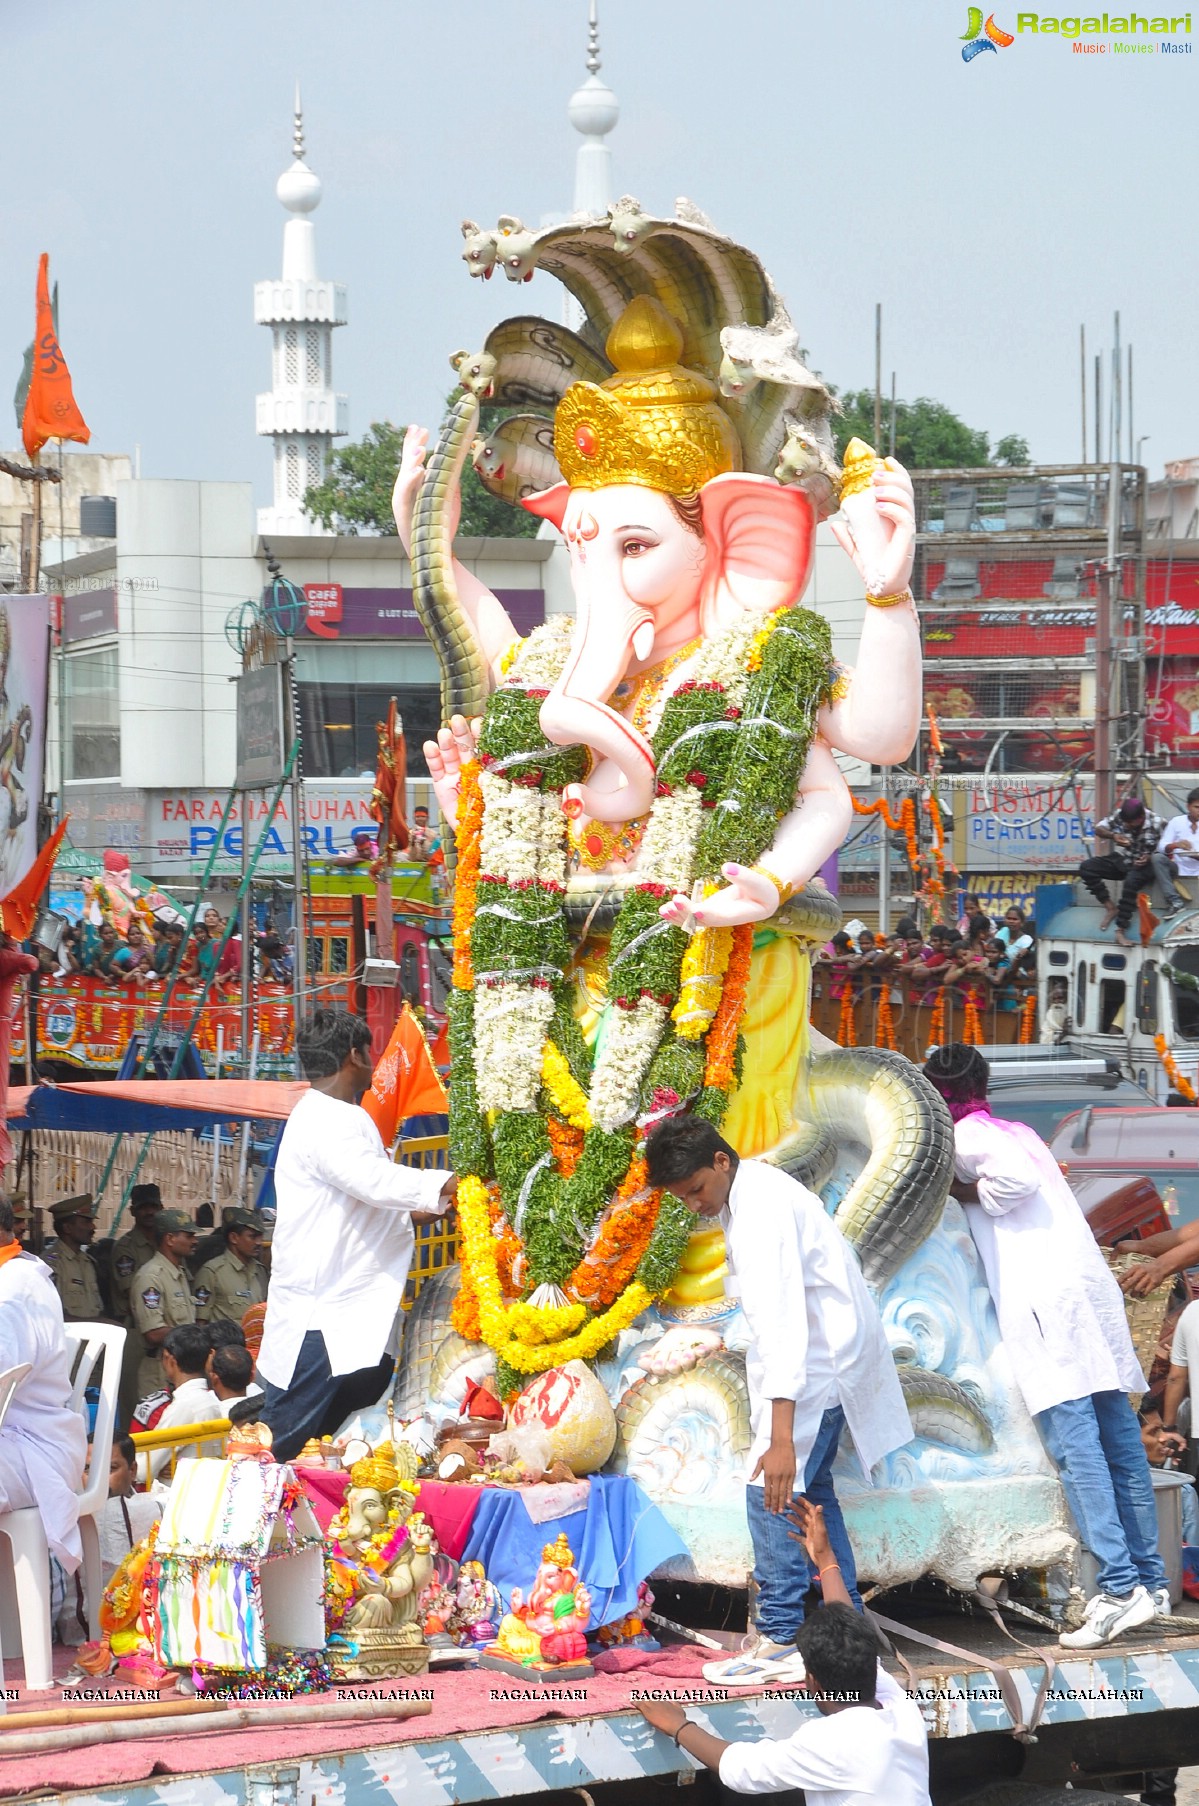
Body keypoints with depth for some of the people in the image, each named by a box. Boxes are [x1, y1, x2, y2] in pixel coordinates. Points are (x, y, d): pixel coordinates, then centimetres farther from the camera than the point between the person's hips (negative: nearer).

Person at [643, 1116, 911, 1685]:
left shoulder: (762, 1213, -28)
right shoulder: (748, 1191, 5)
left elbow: (783, 1325, -35)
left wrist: (781, 1439, -40)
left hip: (820, 1358, -11)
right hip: (825, 1354, 11)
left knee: (771, 1488, -13)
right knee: (808, 1487, 16)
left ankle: (780, 1638, -12)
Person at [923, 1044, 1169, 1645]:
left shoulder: (967, 1133, 2)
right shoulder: (1021, 1133, 26)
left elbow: (1019, 1178, -14)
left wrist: (970, 1192, 2)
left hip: (1044, 1300, -8)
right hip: (1092, 1287, 8)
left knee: (1075, 1446, -13)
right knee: (1119, 1443, 7)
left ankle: (1120, 1588, -21)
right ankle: (1150, 1578, 8)